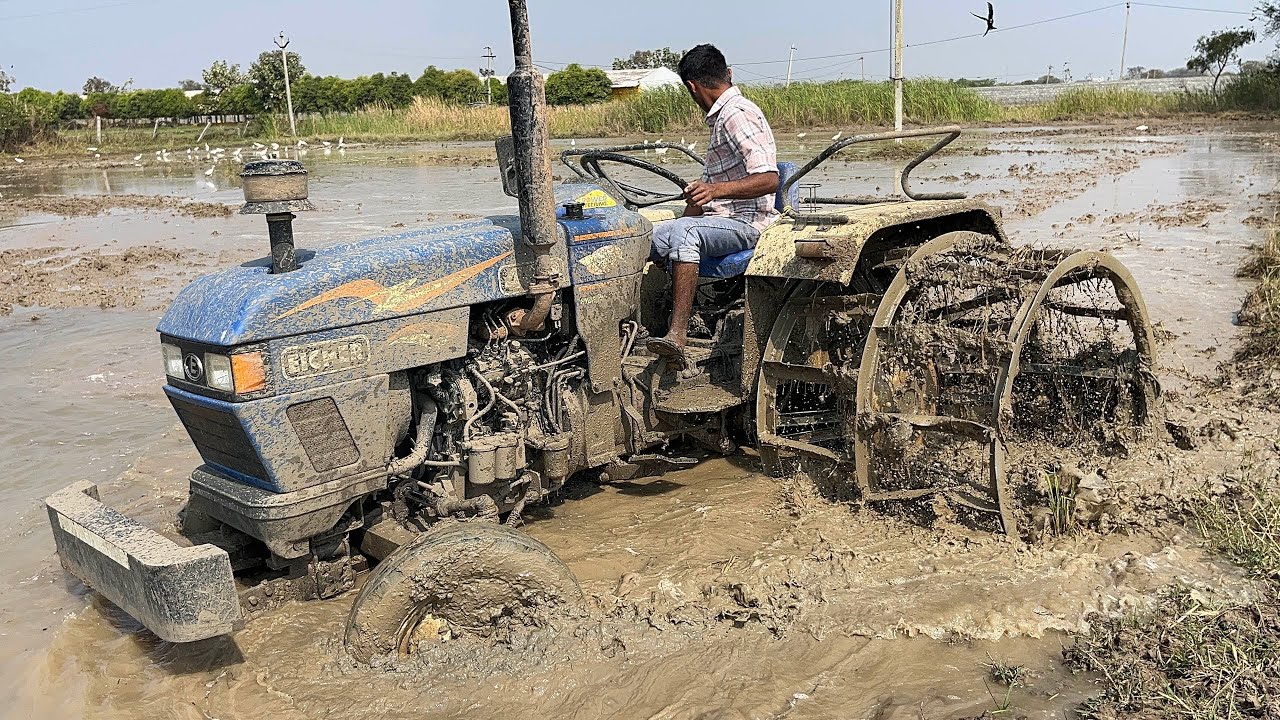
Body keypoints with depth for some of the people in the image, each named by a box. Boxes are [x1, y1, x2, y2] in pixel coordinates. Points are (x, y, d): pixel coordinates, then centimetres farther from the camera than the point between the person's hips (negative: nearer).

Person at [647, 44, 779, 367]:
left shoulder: (737, 115, -12)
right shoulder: (722, 117, 20)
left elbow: (769, 179, -24)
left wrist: (717, 190, -34)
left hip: (745, 223, -11)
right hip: (719, 220, 11)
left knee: (684, 231, -36)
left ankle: (677, 337, -45)